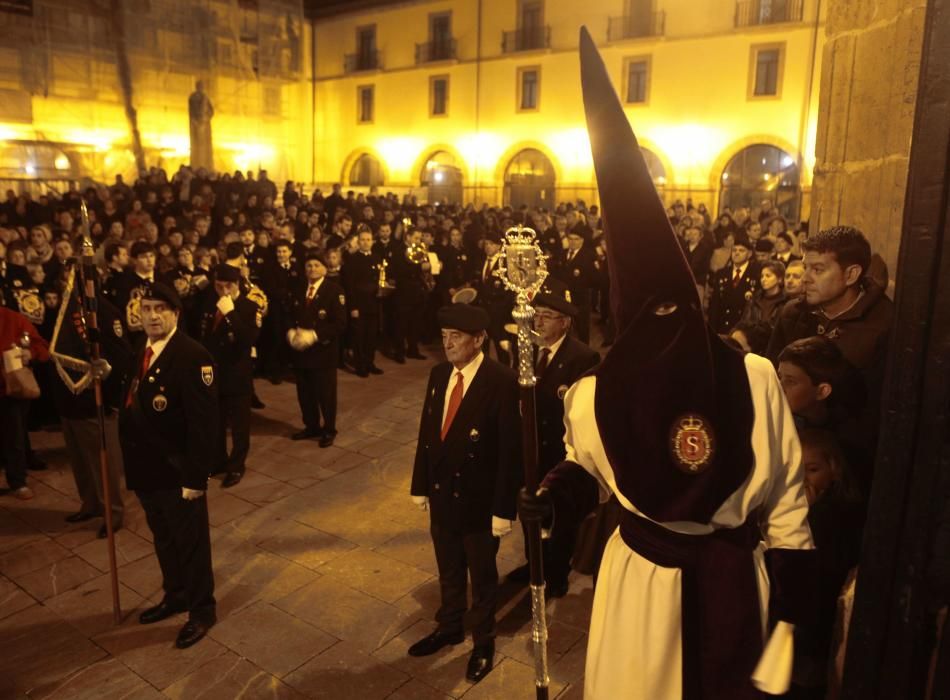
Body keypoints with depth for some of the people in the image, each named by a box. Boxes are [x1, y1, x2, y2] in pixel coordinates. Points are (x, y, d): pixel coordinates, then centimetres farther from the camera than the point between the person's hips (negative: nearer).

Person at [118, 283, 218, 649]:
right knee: (163, 540, 24)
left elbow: (203, 423, -22)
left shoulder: (193, 357, -21)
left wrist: (195, 477, -22)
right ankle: (175, 596, 44)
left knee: (191, 543, 10)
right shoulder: (141, 352, 6)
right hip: (147, 468, 8)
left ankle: (201, 610, 28)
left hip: (177, 472, -8)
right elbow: (134, 405, 8)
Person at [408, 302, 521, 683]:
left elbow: (510, 448, -19)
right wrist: (421, 485, 9)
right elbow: (426, 432, 6)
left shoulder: (501, 380, -21)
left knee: (482, 574, 17)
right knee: (448, 569, 24)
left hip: (479, 497, -5)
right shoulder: (439, 373, -1)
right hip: (442, 492, 5)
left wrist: (503, 507, -17)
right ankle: (449, 627, 47)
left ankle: (483, 642, 39)